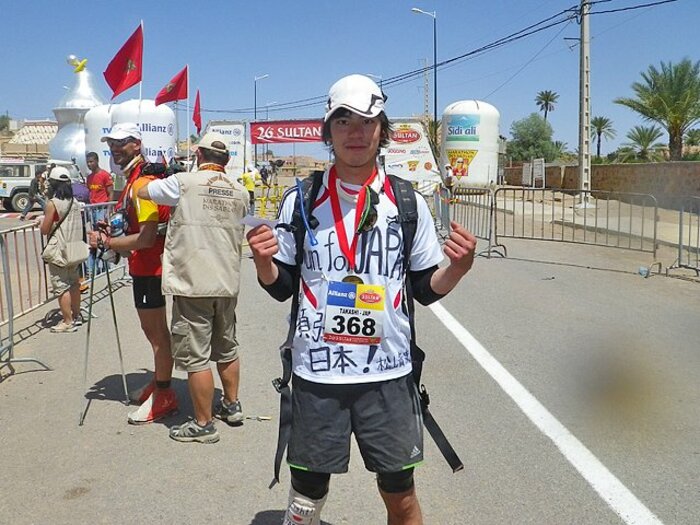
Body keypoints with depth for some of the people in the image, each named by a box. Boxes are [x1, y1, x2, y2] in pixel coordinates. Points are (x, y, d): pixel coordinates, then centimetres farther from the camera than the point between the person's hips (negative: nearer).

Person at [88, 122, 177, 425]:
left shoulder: (141, 182, -19)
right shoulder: (134, 178, 14)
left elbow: (146, 237, -26)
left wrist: (107, 242, -19)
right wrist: (112, 231, 11)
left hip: (150, 267, -11)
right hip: (143, 266, 11)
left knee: (156, 332, -1)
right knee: (151, 329, 20)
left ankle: (164, 396, 10)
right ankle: (159, 383, 35)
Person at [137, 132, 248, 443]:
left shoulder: (184, 183, -9)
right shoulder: (240, 192, 6)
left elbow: (141, 192, 2)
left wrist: (156, 182, 23)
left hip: (193, 286, -6)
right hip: (228, 284, 6)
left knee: (195, 357, 3)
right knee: (227, 348, 21)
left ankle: (203, 424, 11)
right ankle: (232, 405, 35)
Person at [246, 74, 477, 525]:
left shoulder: (409, 203, 0)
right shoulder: (301, 201, 0)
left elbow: (426, 289, 5)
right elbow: (281, 287, 5)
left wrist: (457, 268, -15)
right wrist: (263, 261, -16)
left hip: (389, 374, 0)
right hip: (316, 374, 0)